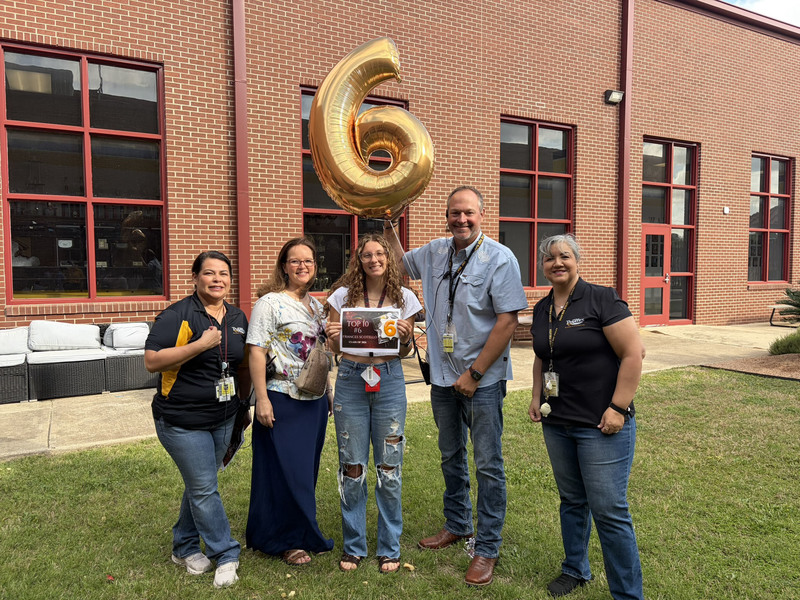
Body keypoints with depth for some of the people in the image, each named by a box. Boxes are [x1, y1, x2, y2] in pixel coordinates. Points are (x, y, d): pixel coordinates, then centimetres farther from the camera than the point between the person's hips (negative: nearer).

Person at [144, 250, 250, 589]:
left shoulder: (237, 318, 7)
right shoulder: (177, 315, -12)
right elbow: (152, 361, -20)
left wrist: (245, 403, 17)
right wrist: (200, 345, -26)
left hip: (223, 419, 6)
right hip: (183, 421, -6)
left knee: (199, 485, 18)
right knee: (204, 488, 0)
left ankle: (184, 548, 36)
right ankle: (226, 555, 15)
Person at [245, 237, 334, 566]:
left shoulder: (316, 304, 11)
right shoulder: (270, 302, -9)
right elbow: (256, 352, -14)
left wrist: (329, 391, 16)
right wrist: (262, 399, -19)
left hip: (314, 400, 7)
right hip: (282, 400, -6)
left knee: (306, 470, 16)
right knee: (285, 470, 3)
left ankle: (304, 533, 33)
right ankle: (286, 540, 21)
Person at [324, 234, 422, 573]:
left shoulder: (403, 297, 3)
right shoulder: (343, 296, 2)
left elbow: (404, 352, 9)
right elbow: (333, 348, 8)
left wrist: (405, 336, -12)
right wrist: (332, 337, -13)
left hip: (389, 380, 0)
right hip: (350, 380, 0)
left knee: (389, 468, 6)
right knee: (352, 467, 7)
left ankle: (389, 548, 24)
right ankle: (353, 546, 26)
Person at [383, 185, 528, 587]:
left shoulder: (499, 259, -12)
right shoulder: (435, 252, 6)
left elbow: (507, 321, -18)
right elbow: (401, 263, 27)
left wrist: (474, 373, -18)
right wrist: (389, 228, 13)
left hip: (483, 379, -6)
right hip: (442, 376, 6)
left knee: (487, 464, 3)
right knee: (451, 456, 20)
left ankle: (488, 548, 18)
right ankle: (457, 525, 39)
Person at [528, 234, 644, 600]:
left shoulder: (601, 300, -12)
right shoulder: (541, 309, 9)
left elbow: (633, 354, -15)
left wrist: (618, 408, -17)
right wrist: (536, 397, 12)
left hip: (602, 425, -6)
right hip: (557, 423, 6)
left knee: (609, 511, -1)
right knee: (571, 500, 19)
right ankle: (575, 570, 38)